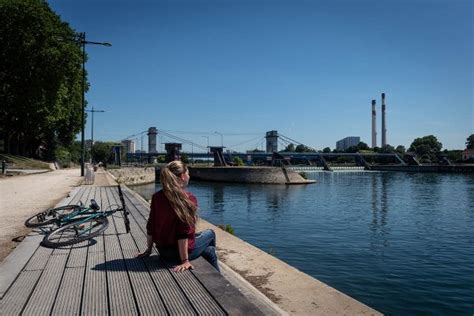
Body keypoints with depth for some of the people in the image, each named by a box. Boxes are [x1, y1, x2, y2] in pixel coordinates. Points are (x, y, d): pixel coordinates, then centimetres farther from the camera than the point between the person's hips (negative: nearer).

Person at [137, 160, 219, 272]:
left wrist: (149, 250, 12)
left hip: (162, 251, 6)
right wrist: (185, 261, -22)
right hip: (180, 252, -6)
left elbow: (150, 227, 1)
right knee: (210, 234, 25)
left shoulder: (157, 197, -4)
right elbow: (184, 232, -25)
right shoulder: (188, 198, -22)